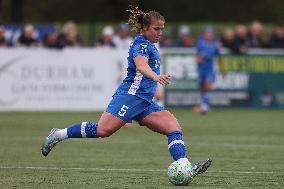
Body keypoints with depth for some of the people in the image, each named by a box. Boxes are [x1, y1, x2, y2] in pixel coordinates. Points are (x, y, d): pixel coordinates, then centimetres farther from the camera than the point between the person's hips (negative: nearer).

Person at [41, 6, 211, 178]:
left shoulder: (150, 46, 22)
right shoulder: (141, 44, -7)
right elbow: (141, 65, -29)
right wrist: (156, 76, -47)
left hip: (145, 102, 10)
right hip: (130, 95, -10)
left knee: (174, 128, -7)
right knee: (102, 130, -18)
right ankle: (59, 134, -2)